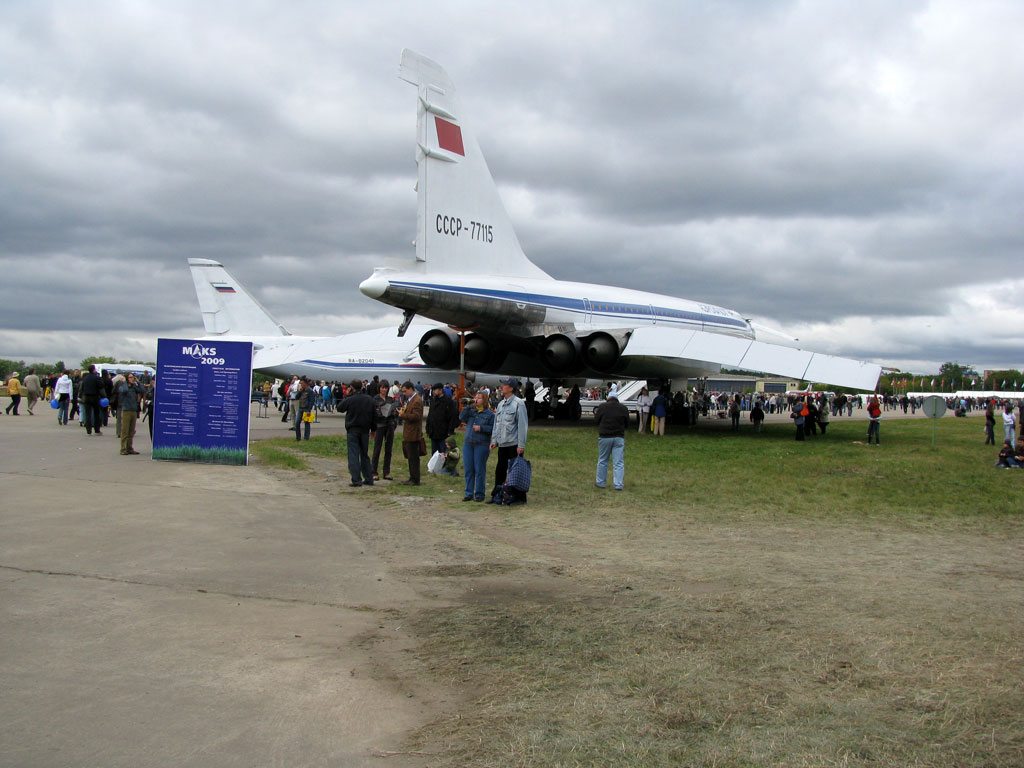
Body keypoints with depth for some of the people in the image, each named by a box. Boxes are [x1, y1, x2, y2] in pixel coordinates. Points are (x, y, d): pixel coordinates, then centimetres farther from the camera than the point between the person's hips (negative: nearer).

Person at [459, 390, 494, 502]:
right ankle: (469, 493, 15)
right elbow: (461, 418, -3)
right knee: (468, 469, 7)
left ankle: (479, 494, 8)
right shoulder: (470, 411, 12)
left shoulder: (489, 414, 0)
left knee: (479, 470, -1)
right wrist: (468, 406, -7)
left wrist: (481, 428, -14)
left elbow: (493, 429, -5)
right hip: (468, 444, 4)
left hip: (481, 445, -4)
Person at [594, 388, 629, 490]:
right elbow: (627, 424, 10)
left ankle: (600, 482, 20)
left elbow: (596, 420, 3)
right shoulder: (623, 408, 2)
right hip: (619, 437, 1)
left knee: (602, 461, 12)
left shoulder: (602, 406, -4)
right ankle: (618, 485, -1)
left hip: (604, 437, -1)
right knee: (619, 462, 2)